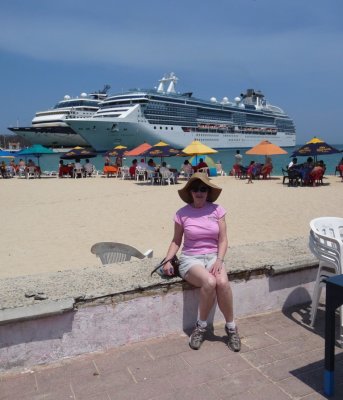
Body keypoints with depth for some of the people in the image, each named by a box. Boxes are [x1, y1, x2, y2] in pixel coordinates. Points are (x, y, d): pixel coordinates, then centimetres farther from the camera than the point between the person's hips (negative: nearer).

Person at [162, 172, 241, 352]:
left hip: (213, 256, 1)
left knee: (222, 282, -31)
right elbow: (176, 241, 9)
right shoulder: (182, 213, -1)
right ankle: (201, 327, -6)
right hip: (190, 258, -1)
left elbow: (223, 240, 2)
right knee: (209, 282, -33)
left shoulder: (217, 210, 1)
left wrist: (219, 260, -13)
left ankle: (231, 327, -6)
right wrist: (167, 261, -5)